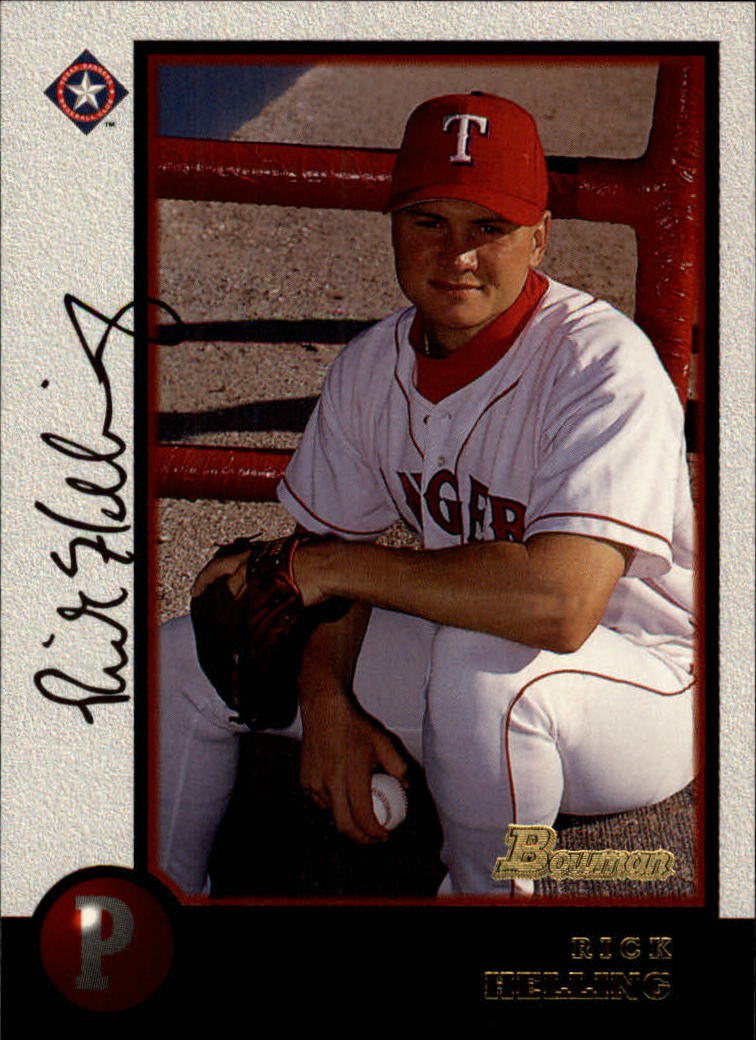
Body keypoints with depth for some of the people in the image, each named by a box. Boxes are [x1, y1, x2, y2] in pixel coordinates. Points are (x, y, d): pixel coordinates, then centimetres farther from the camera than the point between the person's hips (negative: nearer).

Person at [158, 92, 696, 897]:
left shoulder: (602, 362, -26)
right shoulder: (371, 365, -3)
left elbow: (559, 603, -38)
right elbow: (337, 544, 6)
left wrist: (329, 567, -28)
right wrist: (326, 698, -14)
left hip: (645, 691, -6)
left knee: (479, 660, -40)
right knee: (181, 658, 1)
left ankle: (489, 893, -10)